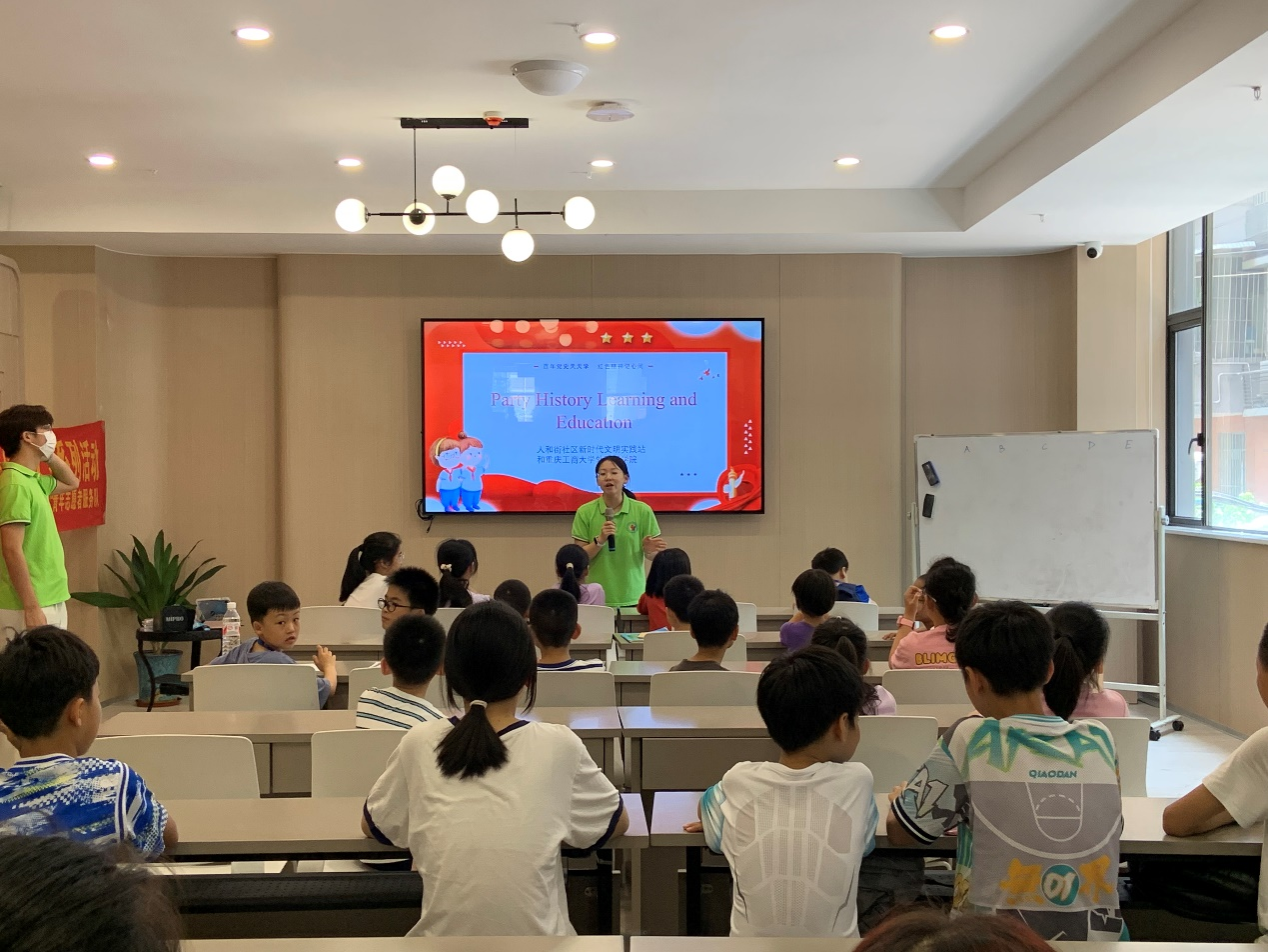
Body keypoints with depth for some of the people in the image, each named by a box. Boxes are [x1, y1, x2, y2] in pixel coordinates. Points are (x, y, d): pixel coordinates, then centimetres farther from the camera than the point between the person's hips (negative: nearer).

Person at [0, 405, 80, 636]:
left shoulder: (32, 480, 12)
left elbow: (72, 482, 33)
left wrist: (49, 455, 15)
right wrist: (32, 608, -24)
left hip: (50, 603, 10)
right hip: (31, 608, -10)